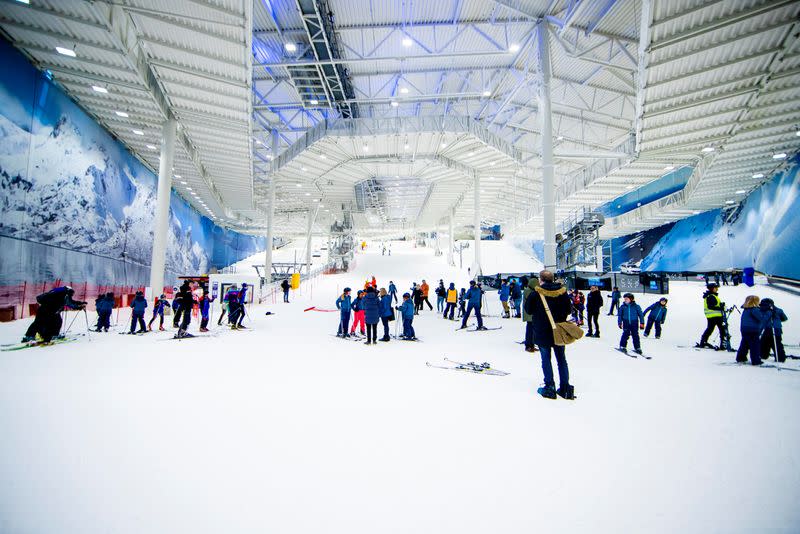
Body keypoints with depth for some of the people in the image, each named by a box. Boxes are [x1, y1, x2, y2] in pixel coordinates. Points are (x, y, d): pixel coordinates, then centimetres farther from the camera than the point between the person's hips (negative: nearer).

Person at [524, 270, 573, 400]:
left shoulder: (535, 293, -13)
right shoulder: (562, 291, -3)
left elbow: (528, 310, -3)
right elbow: (568, 310, 5)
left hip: (542, 332, -3)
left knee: (546, 359, 7)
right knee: (561, 359, 13)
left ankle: (549, 388, 9)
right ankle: (565, 388, 17)